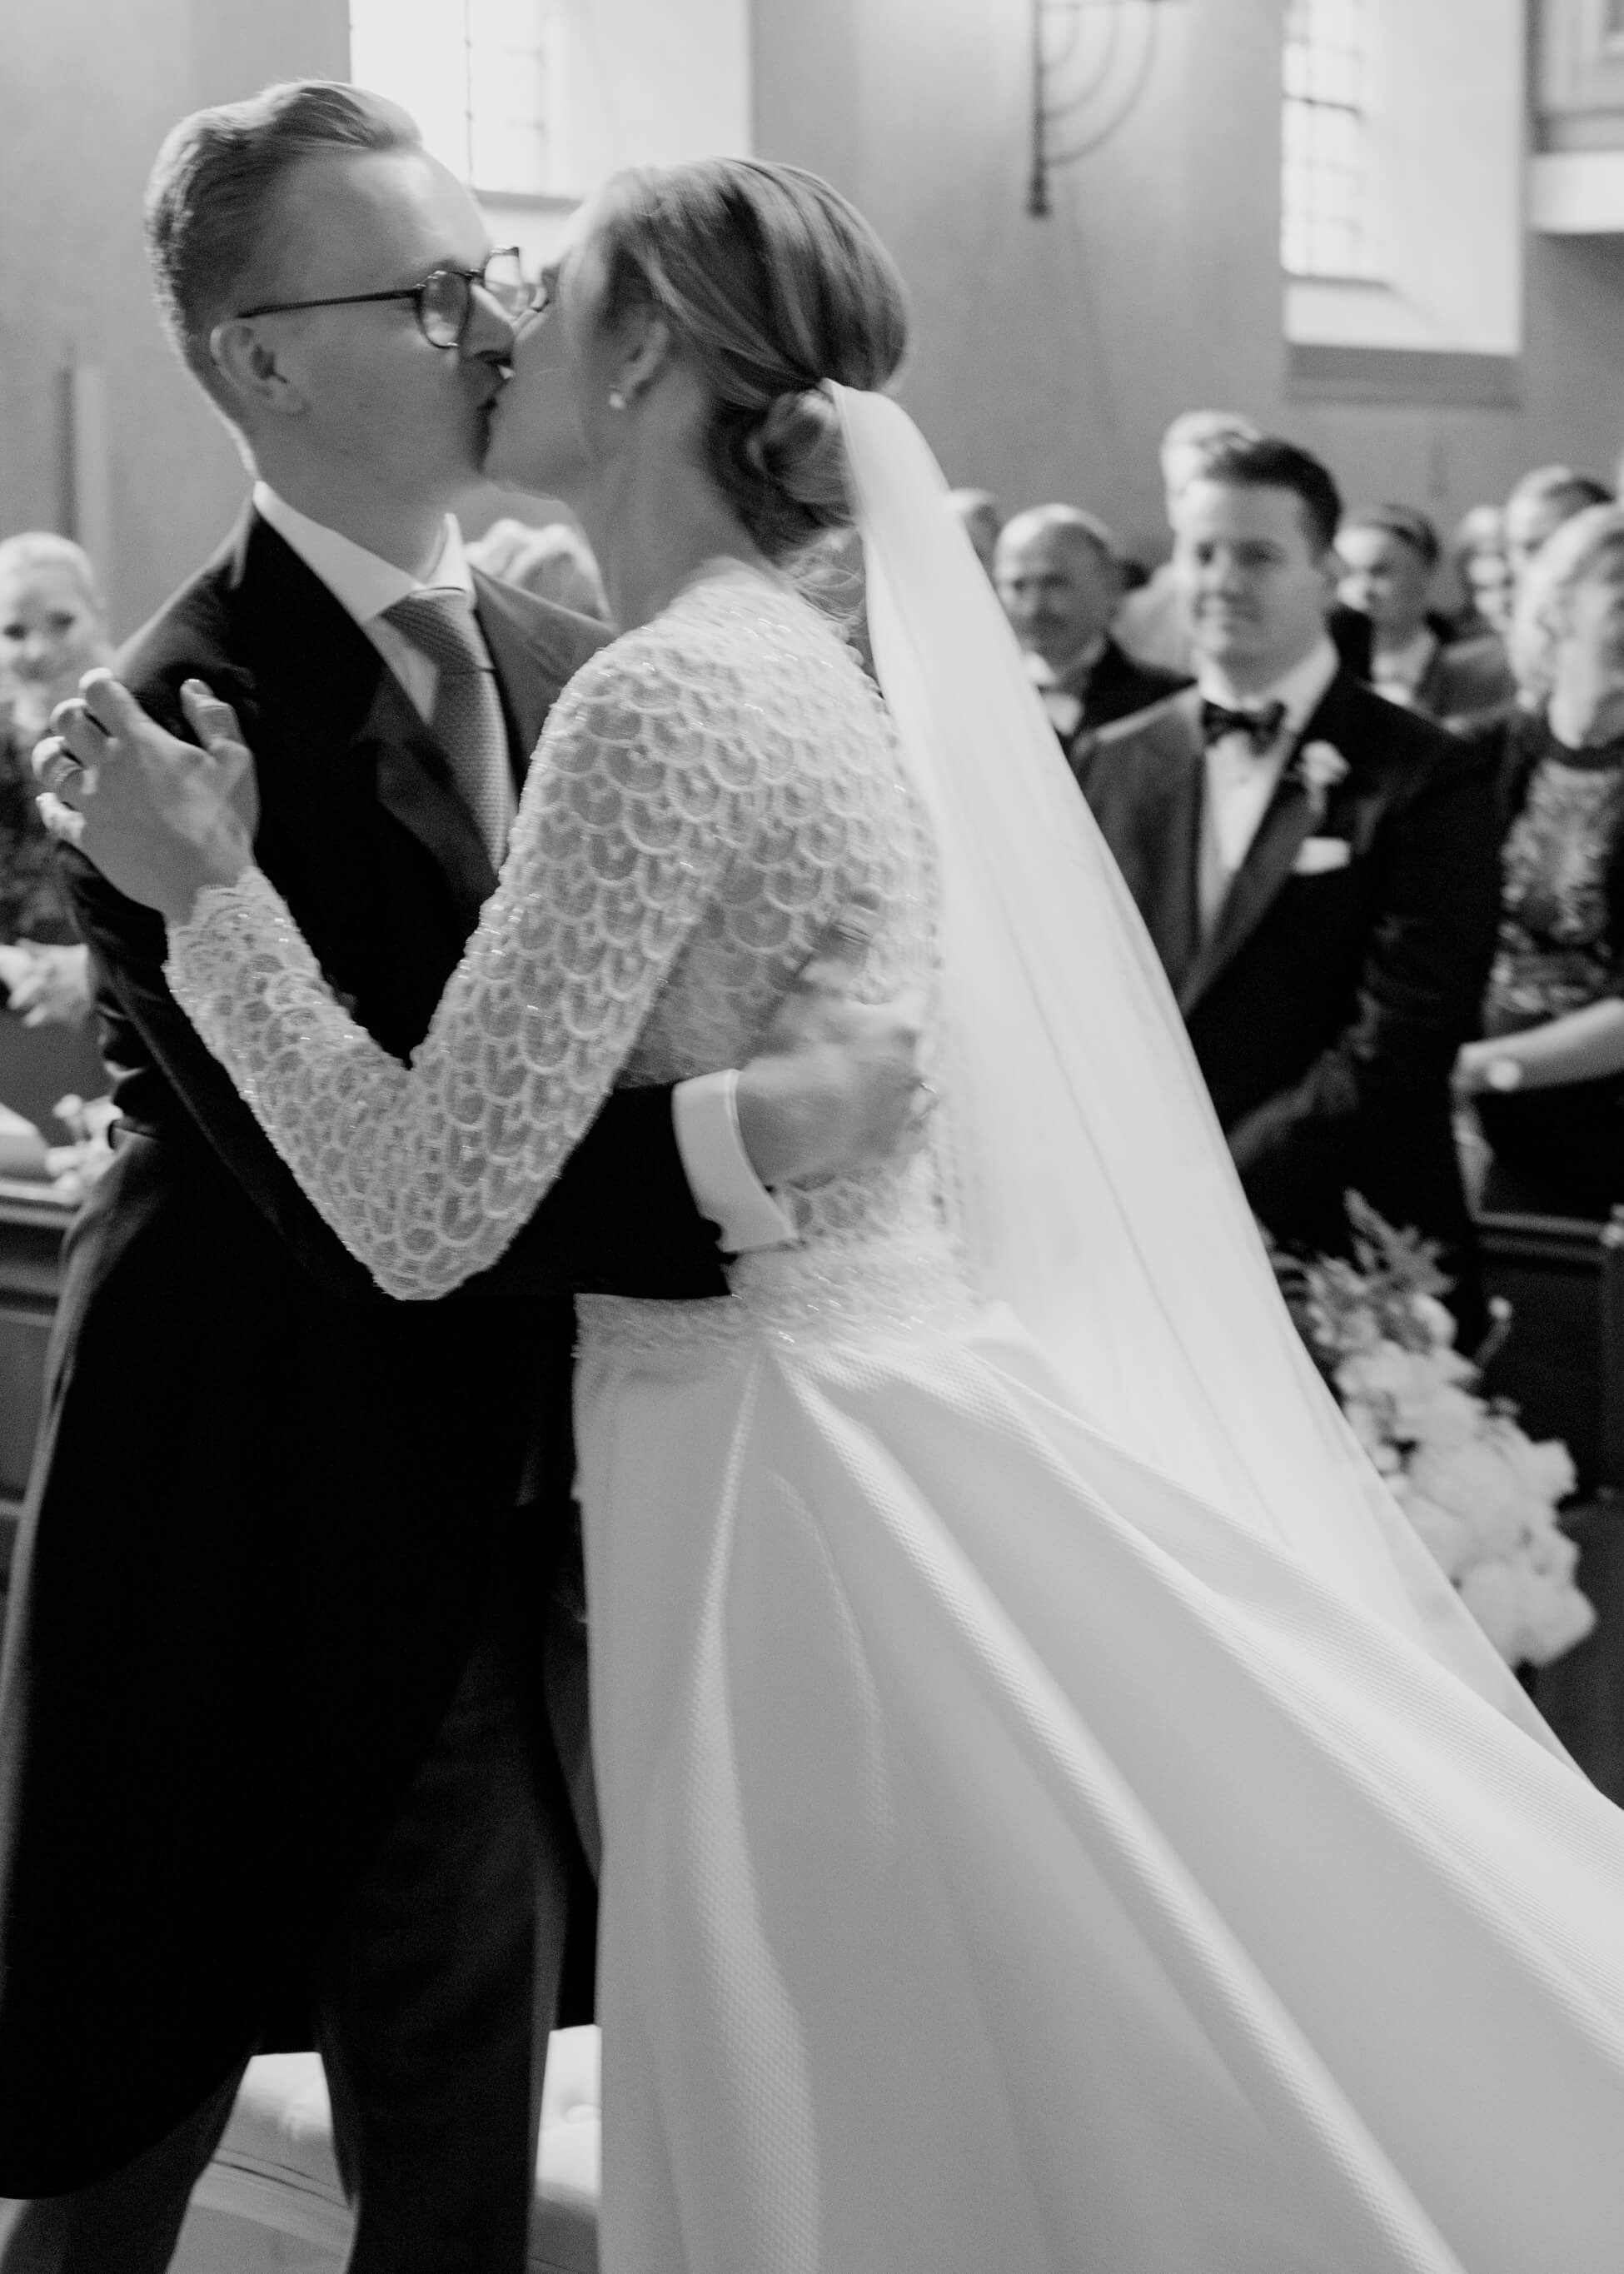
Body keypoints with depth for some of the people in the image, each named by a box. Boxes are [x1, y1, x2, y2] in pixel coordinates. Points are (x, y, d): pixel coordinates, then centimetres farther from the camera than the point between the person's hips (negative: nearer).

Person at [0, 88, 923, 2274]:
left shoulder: (568, 665, 5)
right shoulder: (186, 719, -18)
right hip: (238, 1561, -6)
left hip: (495, 1544, 6)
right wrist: (738, 1130, -33)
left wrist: (832, 1056, -8)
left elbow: (625, 1027, 12)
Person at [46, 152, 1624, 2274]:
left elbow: (430, 1211, -20)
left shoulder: (669, 697, -18)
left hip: (792, 1464, -9)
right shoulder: (773, 661, 11)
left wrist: (210, 891, -11)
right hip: (884, 1385, 9)